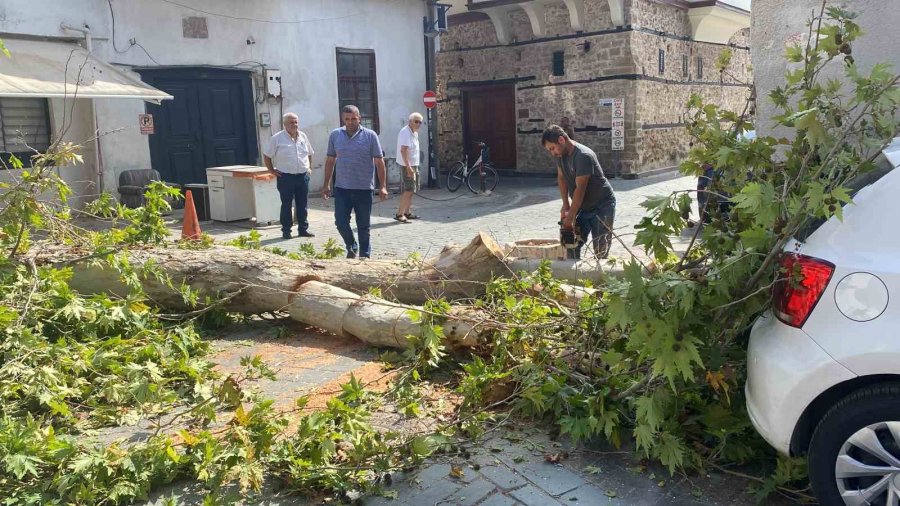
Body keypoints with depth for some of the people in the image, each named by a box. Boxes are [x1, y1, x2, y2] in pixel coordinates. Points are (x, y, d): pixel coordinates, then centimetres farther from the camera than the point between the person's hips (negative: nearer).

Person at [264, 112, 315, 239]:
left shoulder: (303, 136, 10)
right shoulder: (277, 138, -5)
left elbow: (310, 153, 23)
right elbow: (266, 155, 0)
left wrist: (309, 167, 14)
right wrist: (271, 170, -4)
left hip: (303, 176, 4)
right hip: (285, 177, -4)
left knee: (302, 205, 9)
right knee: (286, 205, 2)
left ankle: (303, 229, 18)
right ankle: (286, 230, 9)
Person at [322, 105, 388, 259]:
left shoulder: (370, 136, -3)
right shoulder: (335, 135, 5)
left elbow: (379, 162, -2)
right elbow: (330, 161, 11)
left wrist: (383, 186, -7)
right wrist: (326, 185, 9)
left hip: (364, 189, -2)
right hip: (341, 188, 2)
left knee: (363, 226, 6)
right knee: (341, 222, 1)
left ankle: (364, 255, 21)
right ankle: (352, 247, 28)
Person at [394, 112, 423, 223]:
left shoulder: (414, 132, 15)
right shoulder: (405, 132, -17)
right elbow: (403, 150, -24)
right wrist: (408, 167, -29)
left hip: (413, 165, 10)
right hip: (407, 165, -10)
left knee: (410, 190, 13)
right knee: (409, 190, -13)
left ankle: (407, 212, 21)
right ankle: (399, 214, -12)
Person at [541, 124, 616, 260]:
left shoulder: (583, 156, -27)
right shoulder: (562, 154, -2)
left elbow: (580, 189, -27)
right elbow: (561, 178, 6)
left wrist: (570, 217, -24)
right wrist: (565, 206, -3)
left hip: (602, 206, -8)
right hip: (583, 206, 8)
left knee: (600, 251, -8)